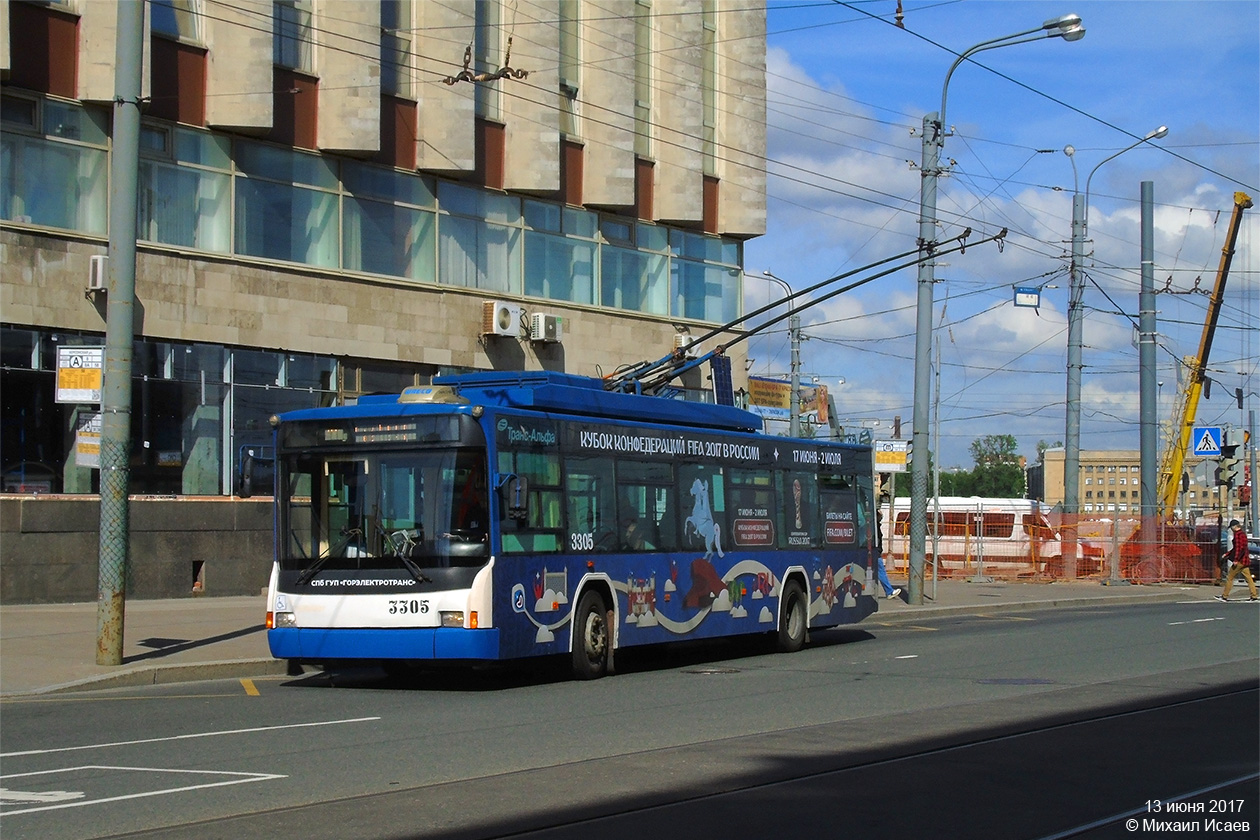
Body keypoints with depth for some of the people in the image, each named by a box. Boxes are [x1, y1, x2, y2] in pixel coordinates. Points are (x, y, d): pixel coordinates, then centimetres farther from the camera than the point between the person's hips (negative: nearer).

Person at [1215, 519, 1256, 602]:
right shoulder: (1243, 533, 16)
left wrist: (1236, 560, -24)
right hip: (1245, 560, 9)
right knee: (1249, 578, 9)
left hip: (1240, 561, -9)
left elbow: (1239, 548, -23)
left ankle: (1224, 596, 3)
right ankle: (1254, 596, 8)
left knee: (1229, 578, -1)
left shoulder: (1237, 534, -14)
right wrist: (1227, 554, 26)